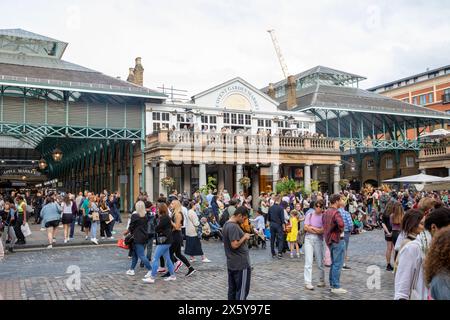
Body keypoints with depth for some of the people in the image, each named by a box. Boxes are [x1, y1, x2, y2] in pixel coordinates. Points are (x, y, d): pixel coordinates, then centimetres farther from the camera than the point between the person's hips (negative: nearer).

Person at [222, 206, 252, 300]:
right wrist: (244, 237, -12)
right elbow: (235, 245, -26)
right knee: (242, 290, 0)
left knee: (232, 289, 13)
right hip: (241, 264, -10)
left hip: (231, 263, 10)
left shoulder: (227, 224, 11)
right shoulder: (234, 226, -21)